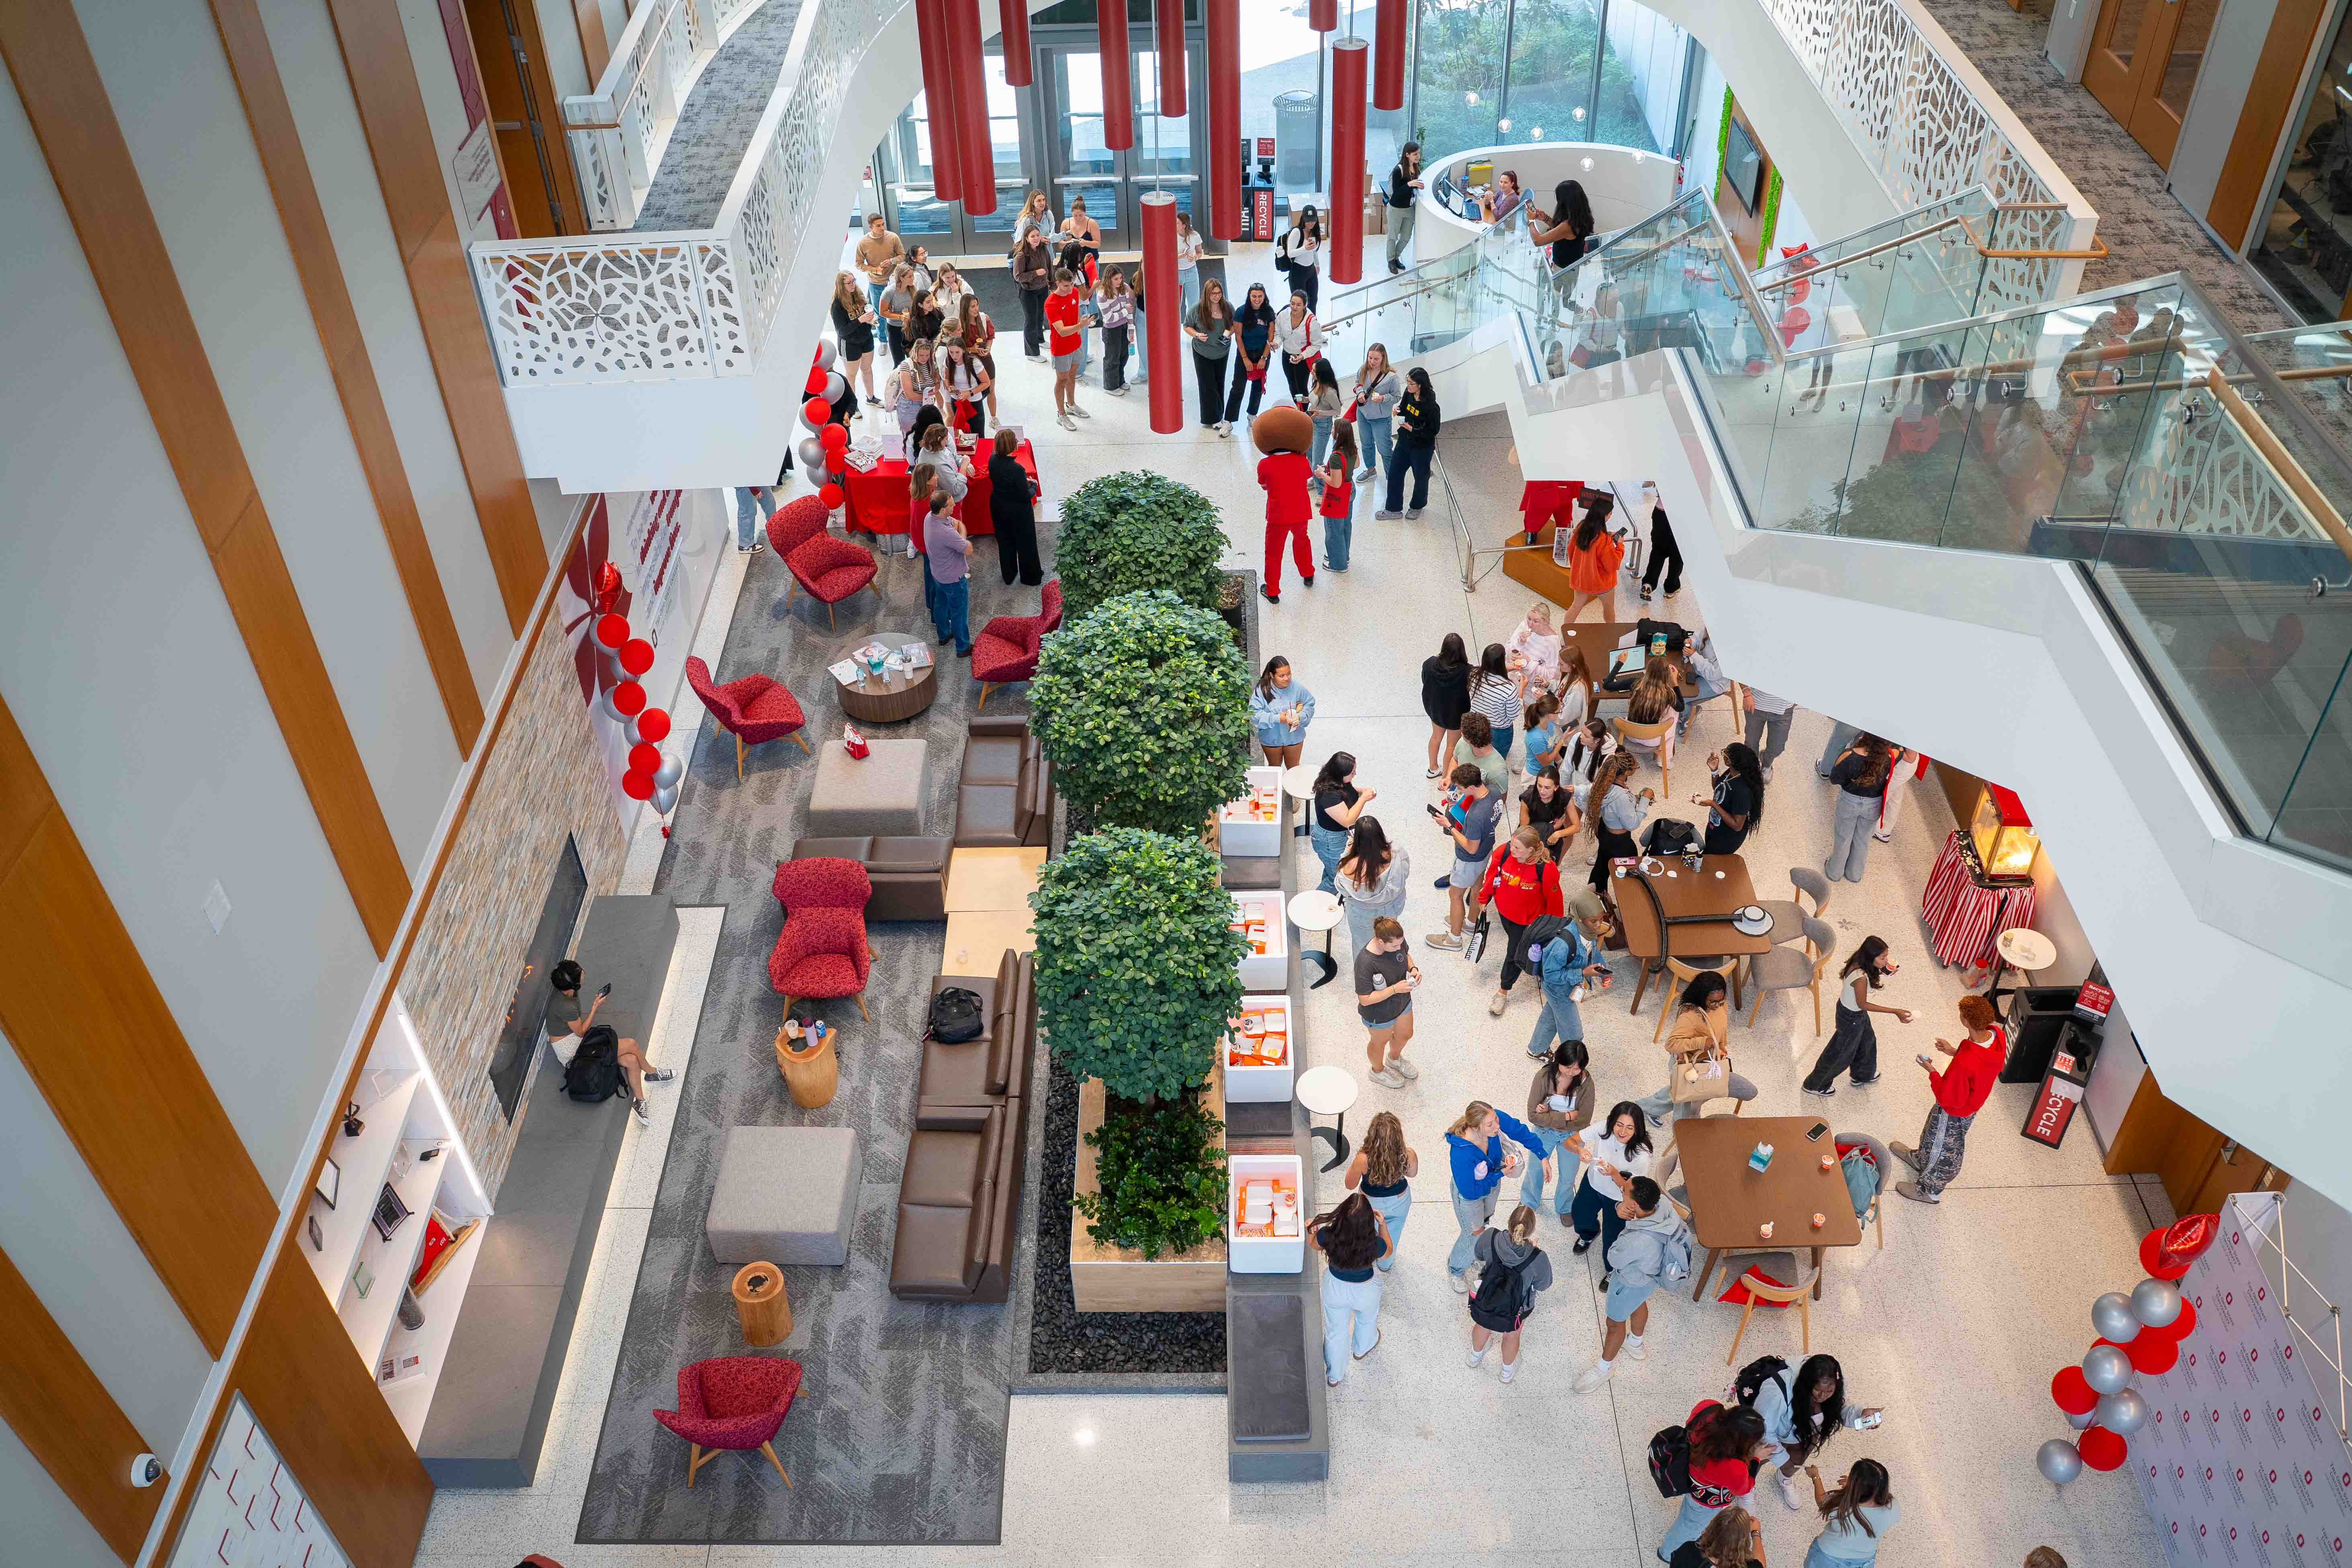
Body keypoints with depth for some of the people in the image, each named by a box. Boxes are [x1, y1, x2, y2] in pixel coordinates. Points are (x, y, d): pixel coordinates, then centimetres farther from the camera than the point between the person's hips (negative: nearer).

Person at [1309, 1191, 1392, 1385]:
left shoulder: (1327, 1236, -35)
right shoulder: (1375, 1245, -37)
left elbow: (1315, 1246, -9)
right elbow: (1389, 1252, -11)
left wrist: (1310, 1230, 1)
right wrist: (1383, 1225, -10)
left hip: (1335, 1288, 1)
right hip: (1366, 1292, -1)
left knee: (1336, 1332, 28)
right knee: (1367, 1321, 35)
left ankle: (1335, 1376, 49)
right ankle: (1362, 1349, 65)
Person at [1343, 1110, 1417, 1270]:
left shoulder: (1363, 1159, -39)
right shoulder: (1408, 1155, -34)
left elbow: (1350, 1185, -19)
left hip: (1371, 1204, -1)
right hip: (1399, 1203, 1)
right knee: (1392, 1234, 32)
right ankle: (1386, 1264, 58)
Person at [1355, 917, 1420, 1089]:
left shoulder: (1397, 940, -23)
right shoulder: (1365, 963, -42)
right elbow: (1365, 1000, -33)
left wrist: (1413, 968, -18)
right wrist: (1395, 989, -35)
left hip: (1402, 1002, 6)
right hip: (1380, 1015, -6)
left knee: (1405, 1035, 31)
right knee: (1380, 1043, 25)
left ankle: (1394, 1059, 65)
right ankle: (1378, 1071, 58)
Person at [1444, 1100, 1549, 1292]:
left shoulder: (1495, 1118, -36)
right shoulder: (1460, 1155, -48)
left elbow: (1520, 1131, -14)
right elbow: (1471, 1192, -32)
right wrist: (1500, 1174, -30)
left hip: (1492, 1182, 6)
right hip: (1469, 1194, -6)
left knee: (1484, 1220, 33)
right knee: (1474, 1236, 15)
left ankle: (1475, 1254, 65)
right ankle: (1455, 1270, 48)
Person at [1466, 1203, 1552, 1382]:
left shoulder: (1489, 1238, -33)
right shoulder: (1538, 1259, -37)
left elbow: (1477, 1254, -8)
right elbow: (1544, 1285, -14)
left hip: (1483, 1304, 1)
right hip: (1516, 1310, -1)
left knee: (1483, 1326, 37)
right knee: (1512, 1335, 34)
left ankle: (1475, 1357, 68)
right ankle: (1508, 1371, 63)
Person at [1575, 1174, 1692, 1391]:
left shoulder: (1637, 1242, -49)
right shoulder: (1662, 1202, -31)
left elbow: (1614, 1260, -27)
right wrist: (1621, 1206, -32)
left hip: (1632, 1282, -7)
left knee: (1614, 1322, 21)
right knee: (1639, 1303, 36)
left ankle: (1604, 1368, 48)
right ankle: (1635, 1344, 65)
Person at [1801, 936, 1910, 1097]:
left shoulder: (1858, 962, -16)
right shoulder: (1861, 978, -40)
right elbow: (1862, 1004, -27)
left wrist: (1881, 972, -9)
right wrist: (1895, 1011, -26)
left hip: (1853, 1010, 8)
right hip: (1851, 1018, -8)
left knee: (1867, 1040, 32)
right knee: (1842, 1053, 15)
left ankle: (1862, 1076, 59)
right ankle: (1815, 1086, 37)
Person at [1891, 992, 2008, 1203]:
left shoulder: (1964, 1064, -46)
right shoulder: (1998, 1035, -23)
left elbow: (1948, 1099, -29)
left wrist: (1932, 1072, -18)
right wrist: (1956, 1052, -5)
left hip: (1954, 1113, -7)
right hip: (1975, 1102, 7)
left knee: (1943, 1148, 21)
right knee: (1933, 1133, 35)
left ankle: (1930, 1191, 48)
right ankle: (1921, 1160, 64)